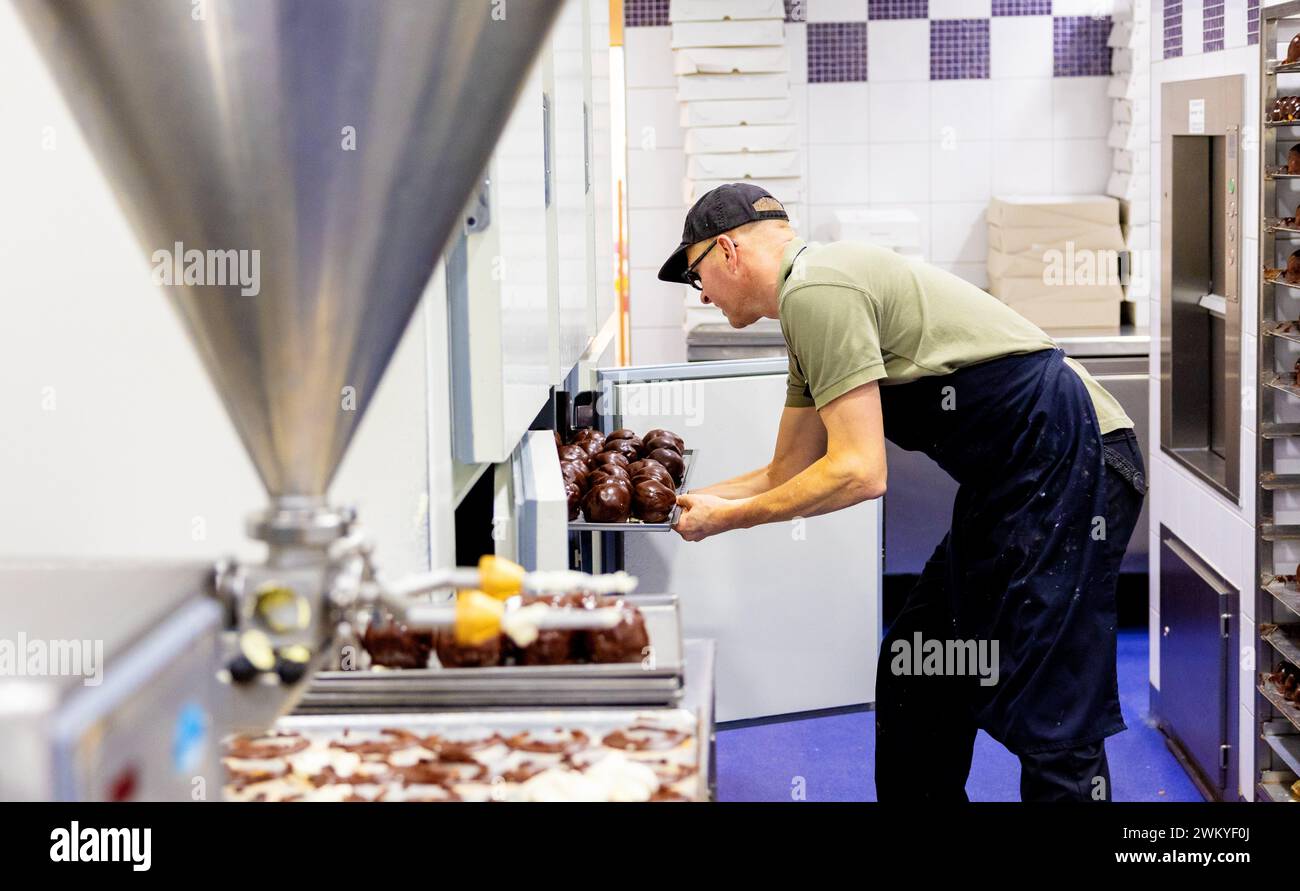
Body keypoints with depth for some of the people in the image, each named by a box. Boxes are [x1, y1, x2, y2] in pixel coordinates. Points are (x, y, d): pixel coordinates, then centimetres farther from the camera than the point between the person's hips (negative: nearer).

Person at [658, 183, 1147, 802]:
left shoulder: (814, 288, -13)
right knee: (916, 679, 16)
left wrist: (726, 518, -6)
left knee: (1047, 716, -9)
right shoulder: (815, 294, 20)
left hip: (1066, 467, -11)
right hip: (1016, 480, 11)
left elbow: (859, 472, -17)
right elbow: (786, 473, 26)